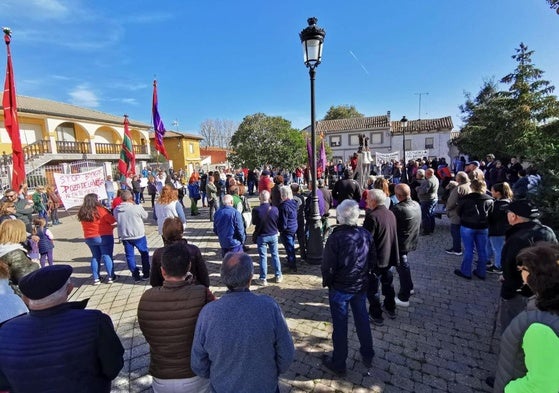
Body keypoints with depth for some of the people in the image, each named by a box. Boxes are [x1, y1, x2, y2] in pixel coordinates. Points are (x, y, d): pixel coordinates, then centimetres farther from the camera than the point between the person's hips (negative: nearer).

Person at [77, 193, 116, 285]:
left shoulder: (82, 212, 2)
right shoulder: (99, 210, -16)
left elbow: (88, 224, 14)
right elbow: (112, 220, -13)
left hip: (89, 238, 6)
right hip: (104, 237, -6)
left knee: (95, 257, 16)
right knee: (107, 256, 3)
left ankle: (96, 278, 20)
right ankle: (110, 277, 10)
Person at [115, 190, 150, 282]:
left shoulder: (117, 210, -4)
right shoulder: (137, 207, -18)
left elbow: (117, 220, 9)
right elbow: (145, 216, -2)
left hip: (124, 236, 3)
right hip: (138, 235, -3)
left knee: (129, 256, 13)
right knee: (144, 253, 15)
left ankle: (136, 276, 17)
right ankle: (146, 274, 21)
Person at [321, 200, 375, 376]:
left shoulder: (335, 237, -25)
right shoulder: (366, 234, -10)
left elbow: (328, 266, -20)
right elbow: (373, 260, 1)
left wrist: (326, 281, -1)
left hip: (340, 288, -4)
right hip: (361, 286, 5)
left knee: (340, 325, 11)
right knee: (362, 320, 23)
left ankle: (339, 364, 29)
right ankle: (367, 356, 42)